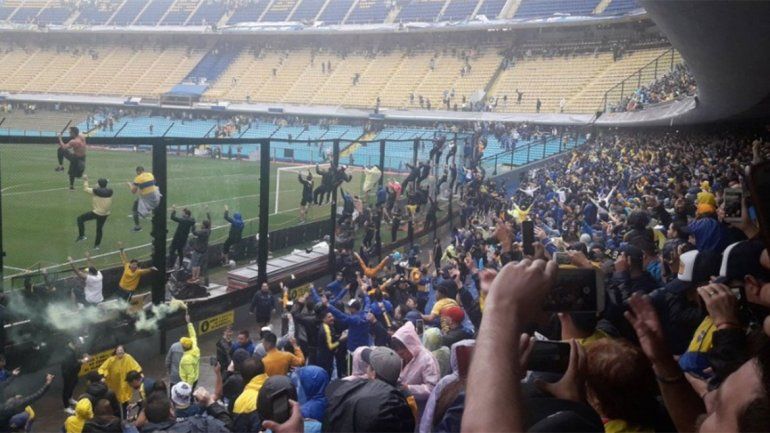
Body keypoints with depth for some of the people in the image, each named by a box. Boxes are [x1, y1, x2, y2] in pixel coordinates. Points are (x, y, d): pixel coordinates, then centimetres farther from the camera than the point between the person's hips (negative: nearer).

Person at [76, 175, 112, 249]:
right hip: (105, 214, 5)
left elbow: (86, 189, -2)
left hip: (96, 212, -5)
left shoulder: (96, 191, -17)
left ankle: (82, 235, 10)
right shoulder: (110, 192, -4)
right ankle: (97, 245, 29)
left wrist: (85, 180, 11)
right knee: (99, 229, 20)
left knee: (80, 219, 14)